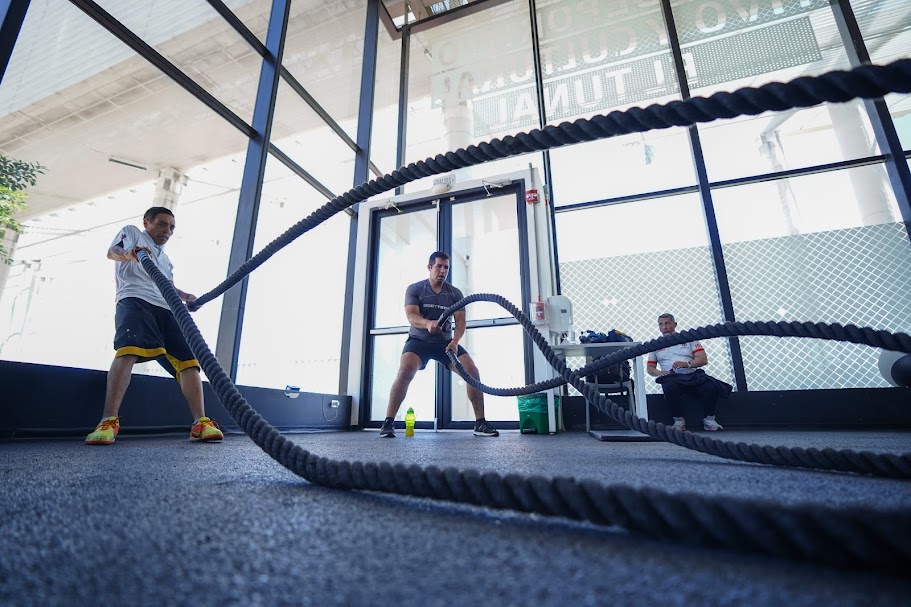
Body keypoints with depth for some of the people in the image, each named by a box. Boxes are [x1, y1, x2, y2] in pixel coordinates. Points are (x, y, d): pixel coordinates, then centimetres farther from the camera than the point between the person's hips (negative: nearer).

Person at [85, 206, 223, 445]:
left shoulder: (165, 259, 37)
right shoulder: (132, 233, 21)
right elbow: (112, 251, 2)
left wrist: (186, 296, 8)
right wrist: (128, 254, -23)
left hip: (166, 309, 5)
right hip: (135, 300, -5)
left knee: (189, 360, -12)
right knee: (128, 351, -31)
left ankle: (200, 423, -17)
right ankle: (108, 421, -31)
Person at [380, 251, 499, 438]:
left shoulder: (455, 293, 2)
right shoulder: (414, 289, -5)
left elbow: (460, 321, -6)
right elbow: (411, 316, -19)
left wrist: (455, 341, -27)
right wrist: (428, 323, -42)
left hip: (446, 342, 3)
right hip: (419, 340, -2)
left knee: (472, 371, -15)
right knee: (405, 371, -30)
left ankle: (480, 423, -5)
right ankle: (388, 423, -18)